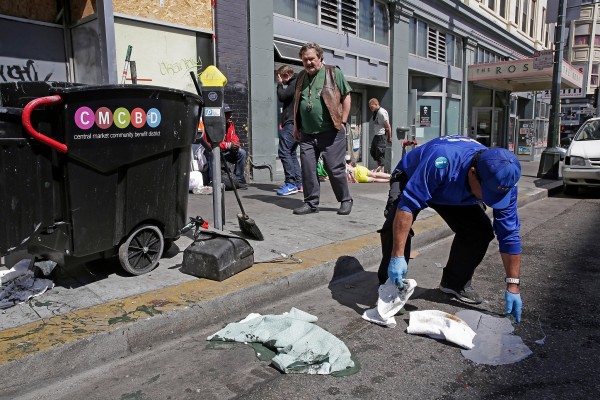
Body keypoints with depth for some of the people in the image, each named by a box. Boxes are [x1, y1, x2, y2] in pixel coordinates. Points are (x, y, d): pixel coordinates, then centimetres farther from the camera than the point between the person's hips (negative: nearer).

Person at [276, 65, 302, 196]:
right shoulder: (294, 84, 25)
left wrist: (279, 84, 2)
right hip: (293, 123, 11)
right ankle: (299, 183, 10)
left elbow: (282, 97, -15)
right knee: (291, 153, 10)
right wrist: (283, 122, 17)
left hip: (291, 123, -11)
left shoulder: (294, 83, -6)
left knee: (284, 152, -13)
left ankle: (291, 183, -15)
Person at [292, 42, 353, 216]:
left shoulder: (334, 73, 1)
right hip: (306, 134, 5)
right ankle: (311, 203, 15)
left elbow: (346, 97, 1)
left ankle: (345, 200, 17)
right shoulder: (301, 77, 14)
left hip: (330, 133, -5)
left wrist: (342, 122, -4)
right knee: (307, 169, 3)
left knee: (335, 169, -1)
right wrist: (296, 126, 16)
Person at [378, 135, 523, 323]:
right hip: (410, 180, -4)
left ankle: (456, 283, 9)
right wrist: (398, 256, -46)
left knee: (481, 231, -13)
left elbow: (510, 234, -19)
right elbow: (407, 205, -45)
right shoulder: (442, 162, -46)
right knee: (395, 225, -30)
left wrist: (513, 286, -17)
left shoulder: (502, 182, -27)